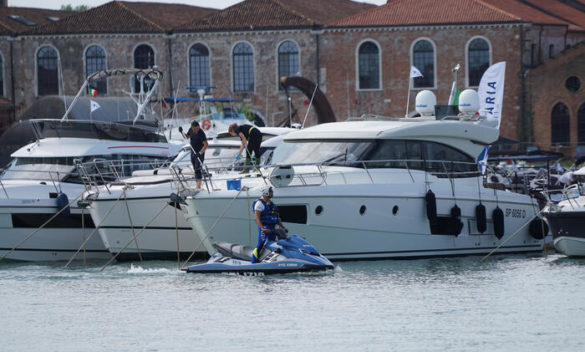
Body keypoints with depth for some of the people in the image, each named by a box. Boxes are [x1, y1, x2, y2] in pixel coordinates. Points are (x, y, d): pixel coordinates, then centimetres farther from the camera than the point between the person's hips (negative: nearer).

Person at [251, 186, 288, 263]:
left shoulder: (272, 204, 19)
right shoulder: (260, 203, -7)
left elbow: (277, 218, 24)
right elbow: (256, 217, -16)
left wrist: (283, 227, 16)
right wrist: (262, 228, -27)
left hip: (272, 229, 8)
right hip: (264, 228, -8)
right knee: (260, 245, -12)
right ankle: (254, 263, -11)